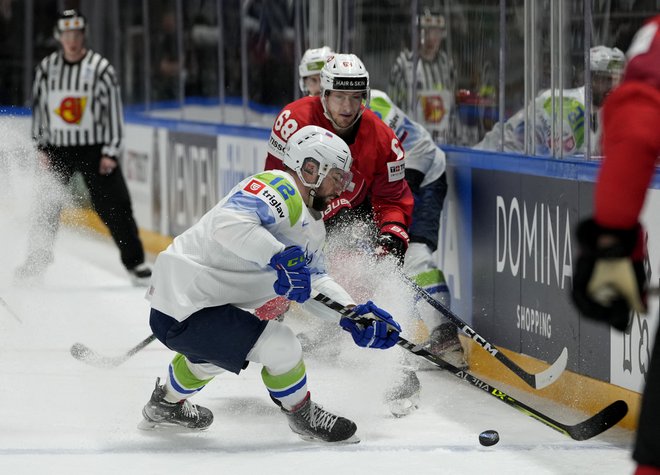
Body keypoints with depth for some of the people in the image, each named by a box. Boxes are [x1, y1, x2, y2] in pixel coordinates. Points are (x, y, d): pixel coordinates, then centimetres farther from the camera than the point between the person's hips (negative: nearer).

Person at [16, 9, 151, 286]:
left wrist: (111, 152, -10)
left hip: (94, 149, -3)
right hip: (57, 148, 3)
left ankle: (134, 262, -2)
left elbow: (113, 110, -7)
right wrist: (41, 147, 4)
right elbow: (39, 106, 9)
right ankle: (38, 257, 24)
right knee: (47, 205, 6)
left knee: (113, 205, -8)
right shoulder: (47, 68, 1)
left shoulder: (100, 68, -9)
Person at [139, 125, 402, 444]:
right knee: (281, 346, -17)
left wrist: (354, 315, -1)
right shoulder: (278, 188, -19)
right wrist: (280, 258, -42)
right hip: (184, 309, -11)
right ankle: (303, 416, 8)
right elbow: (228, 222, -36)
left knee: (213, 350, 40)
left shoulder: (311, 226, 14)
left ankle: (166, 405, 63)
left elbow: (313, 281, 15)